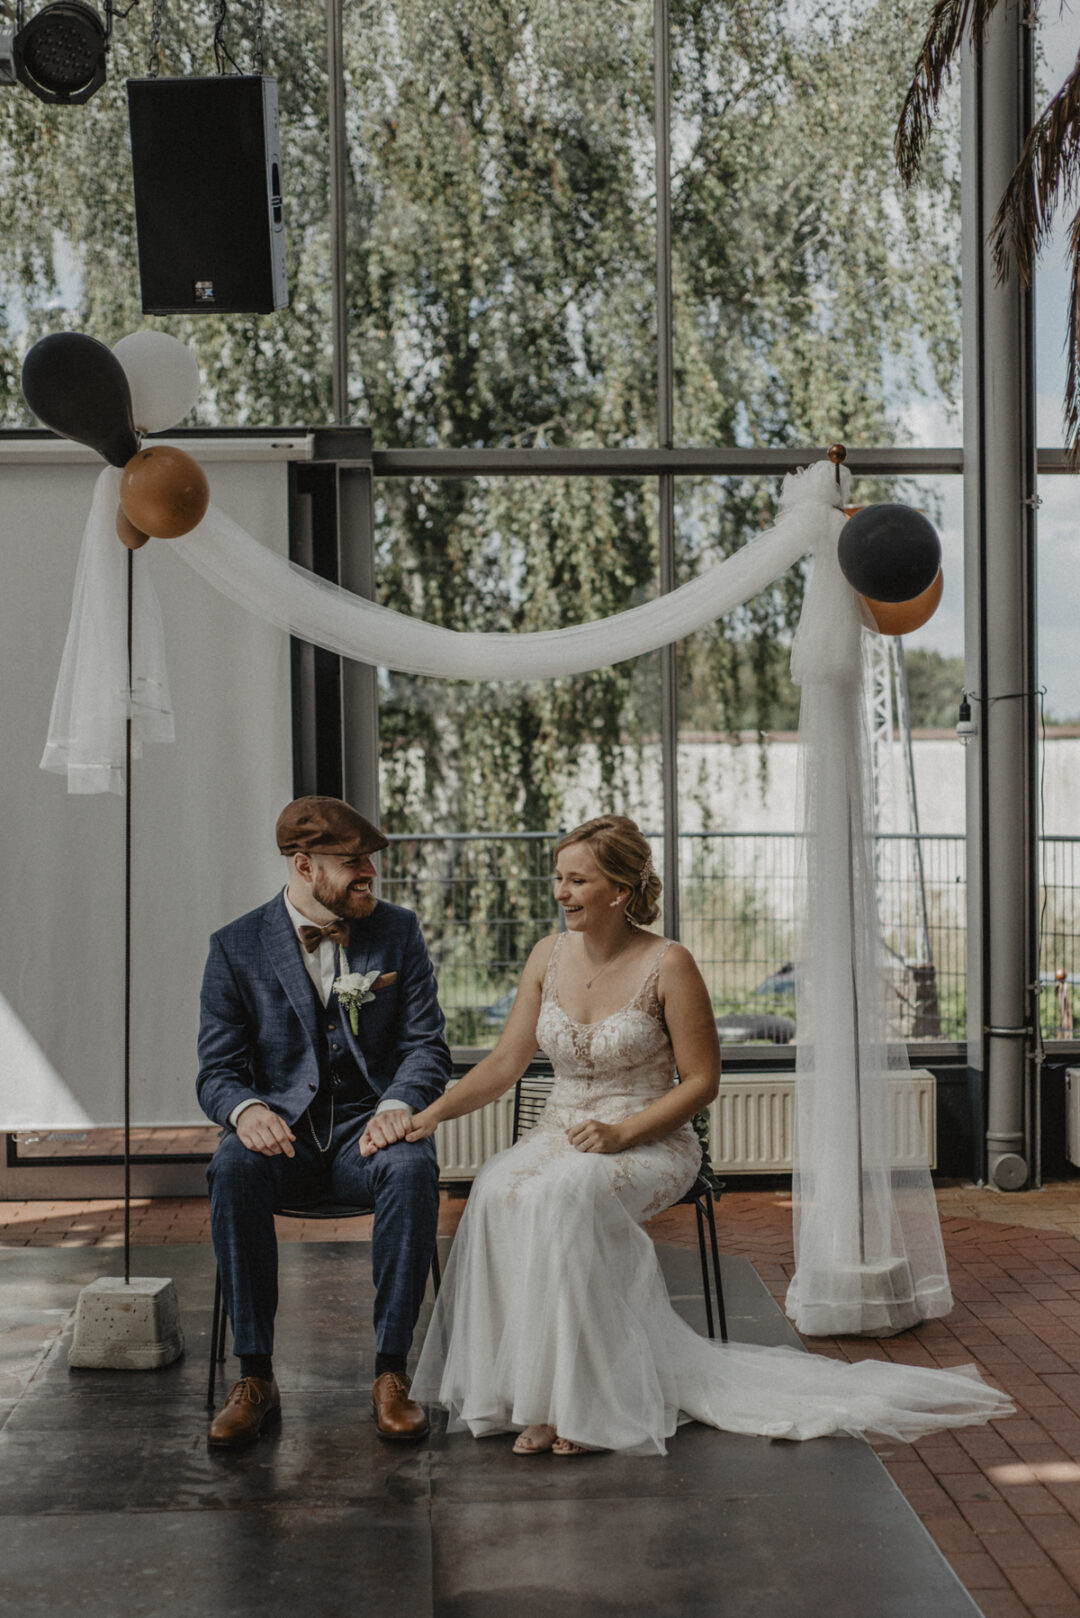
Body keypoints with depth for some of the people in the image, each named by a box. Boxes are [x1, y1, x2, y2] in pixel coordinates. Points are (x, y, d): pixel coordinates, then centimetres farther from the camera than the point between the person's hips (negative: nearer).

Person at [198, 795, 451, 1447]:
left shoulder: (398, 931, 6)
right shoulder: (237, 946, 3)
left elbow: (427, 1044, 3)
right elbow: (217, 1069, 2)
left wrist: (398, 1105, -19)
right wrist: (246, 1109, -23)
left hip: (367, 1130, 0)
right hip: (282, 1129, 0)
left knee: (413, 1167, -34)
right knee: (234, 1169, -34)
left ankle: (392, 1371, -24)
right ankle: (255, 1377, -23)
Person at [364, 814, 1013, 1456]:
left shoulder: (667, 964, -9)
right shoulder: (549, 956, 7)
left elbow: (702, 1081, -6)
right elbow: (506, 1062, 10)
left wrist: (621, 1133, -18)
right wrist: (433, 1111, -5)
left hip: (649, 1146, -4)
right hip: (559, 1136, 5)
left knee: (563, 1193, -36)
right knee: (498, 1189, -30)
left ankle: (581, 1398, -25)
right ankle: (534, 1394, -23)